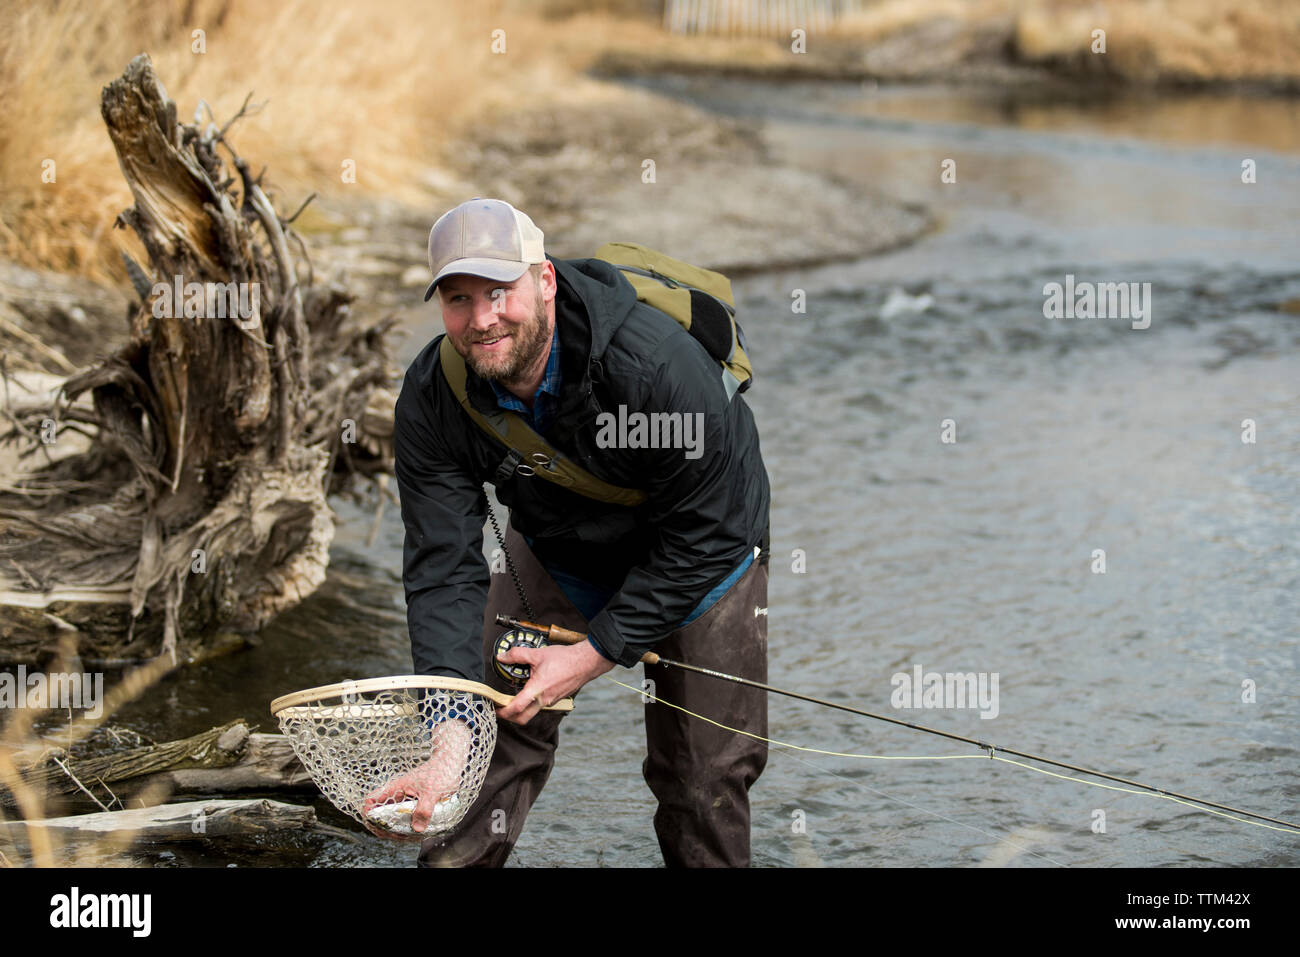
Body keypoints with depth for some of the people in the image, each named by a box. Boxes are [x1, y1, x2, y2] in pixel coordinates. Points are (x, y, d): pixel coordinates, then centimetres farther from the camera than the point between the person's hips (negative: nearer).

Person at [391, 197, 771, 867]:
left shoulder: (659, 365, -38)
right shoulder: (432, 398, -25)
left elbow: (701, 536, -28)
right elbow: (443, 569, -27)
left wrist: (595, 654, -30)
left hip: (701, 560, -3)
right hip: (554, 550, 3)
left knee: (705, 779, 1)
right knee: (491, 739, -5)